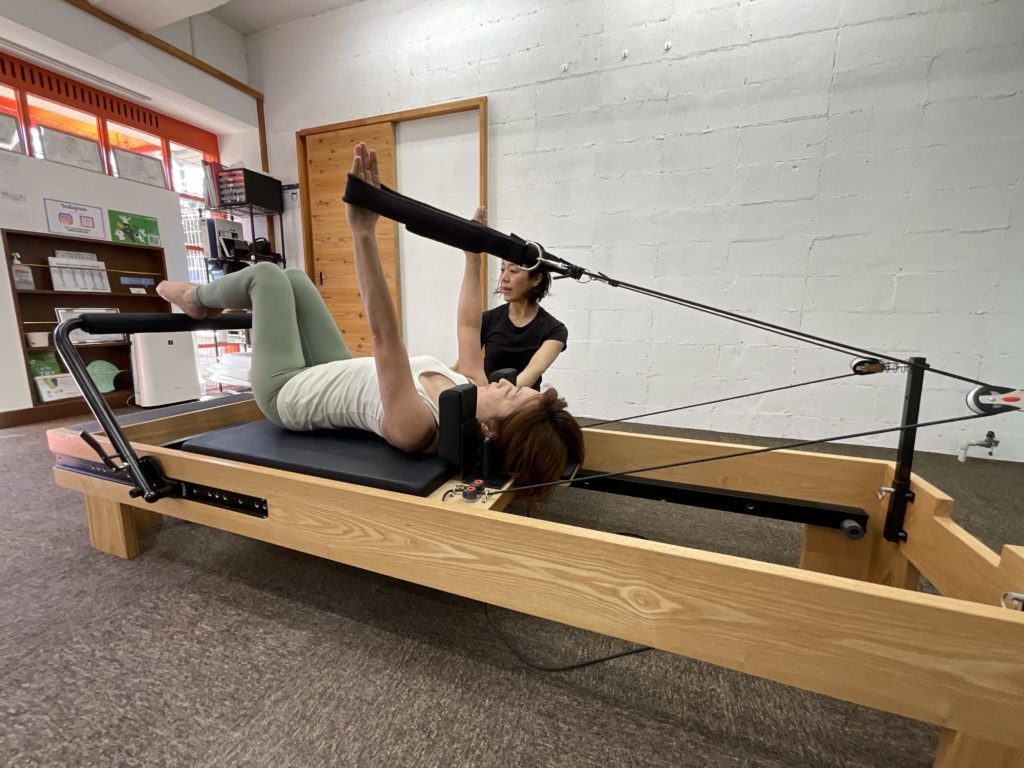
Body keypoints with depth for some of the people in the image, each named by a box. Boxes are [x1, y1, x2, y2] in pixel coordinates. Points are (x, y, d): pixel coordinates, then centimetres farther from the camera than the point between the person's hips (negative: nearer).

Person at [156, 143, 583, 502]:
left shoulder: (417, 427, -42)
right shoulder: (472, 391, -21)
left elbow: (383, 334, -49)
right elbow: (468, 328, -9)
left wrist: (364, 233, -52)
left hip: (287, 393, -6)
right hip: (331, 377, 6)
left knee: (265, 275, 1)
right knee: (292, 278, 12)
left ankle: (196, 299, 34)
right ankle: (206, 300, 42)